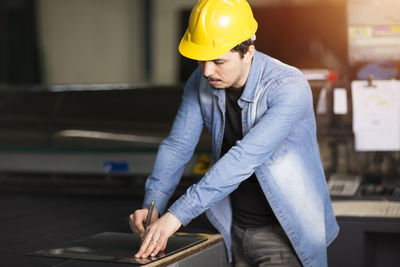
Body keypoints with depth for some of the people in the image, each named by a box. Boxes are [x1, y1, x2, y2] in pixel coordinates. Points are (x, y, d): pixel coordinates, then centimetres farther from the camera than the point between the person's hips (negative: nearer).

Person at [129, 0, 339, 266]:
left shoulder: (289, 88, -28)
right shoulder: (201, 82, -8)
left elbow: (245, 158, -37)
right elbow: (177, 145, -4)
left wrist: (177, 214, -41)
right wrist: (153, 206, -20)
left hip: (284, 233, -5)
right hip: (237, 231, 6)